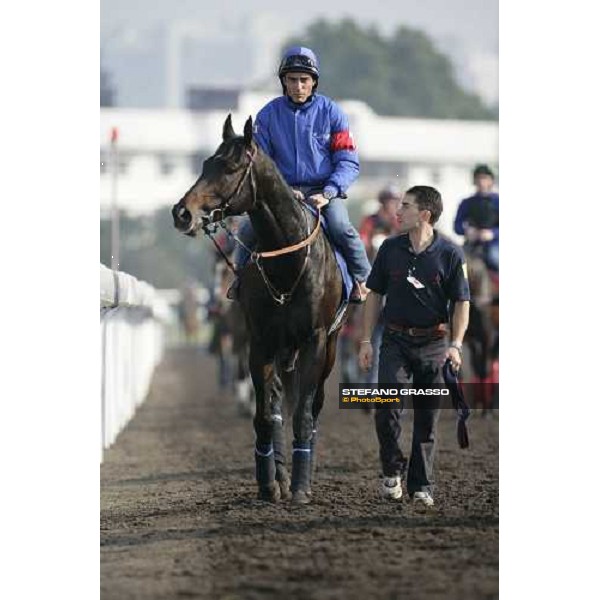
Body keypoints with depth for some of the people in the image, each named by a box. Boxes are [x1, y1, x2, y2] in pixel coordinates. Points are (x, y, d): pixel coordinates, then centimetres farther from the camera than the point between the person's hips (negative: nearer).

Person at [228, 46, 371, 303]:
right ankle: (241, 278, 10)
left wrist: (328, 193, -18)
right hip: (282, 191, 2)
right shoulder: (268, 115, 3)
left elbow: (348, 163, -2)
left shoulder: (331, 113, -1)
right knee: (248, 230, -18)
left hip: (324, 189, -2)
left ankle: (362, 279, -6)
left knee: (341, 228, -30)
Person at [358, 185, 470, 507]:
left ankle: (421, 486, 15)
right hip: (395, 341, 1)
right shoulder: (390, 249, 2)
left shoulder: (450, 254, -5)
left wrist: (455, 345, -14)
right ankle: (392, 470, 5)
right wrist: (366, 340, 5)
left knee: (427, 419, 5)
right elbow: (375, 295, 9)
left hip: (433, 343, -1)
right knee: (387, 408, -16)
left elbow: (461, 303, -3)